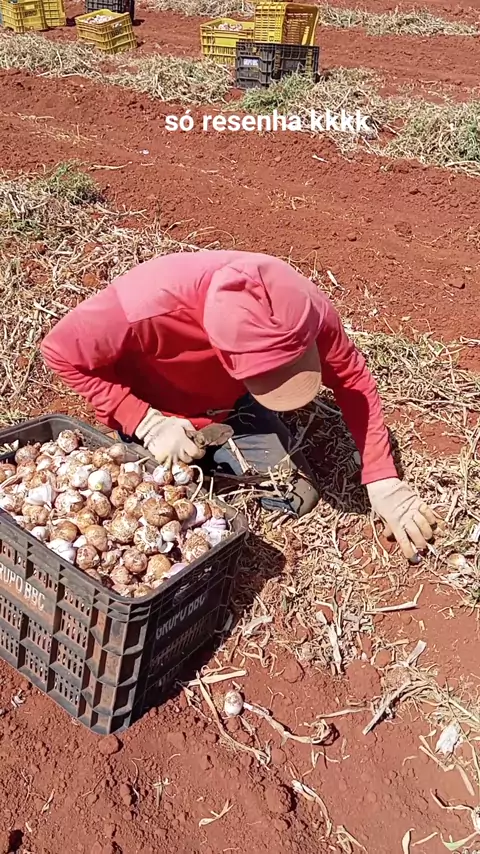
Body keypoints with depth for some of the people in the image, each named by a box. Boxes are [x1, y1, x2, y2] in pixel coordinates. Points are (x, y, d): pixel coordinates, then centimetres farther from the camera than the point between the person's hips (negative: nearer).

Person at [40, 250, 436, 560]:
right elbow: (61, 353, -25)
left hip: (231, 407, 3)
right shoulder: (144, 306, -43)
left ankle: (216, 453, 22)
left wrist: (384, 483, -17)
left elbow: (352, 378, -15)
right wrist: (147, 424, -31)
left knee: (297, 499, -2)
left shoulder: (303, 307, -32)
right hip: (150, 409, -2)